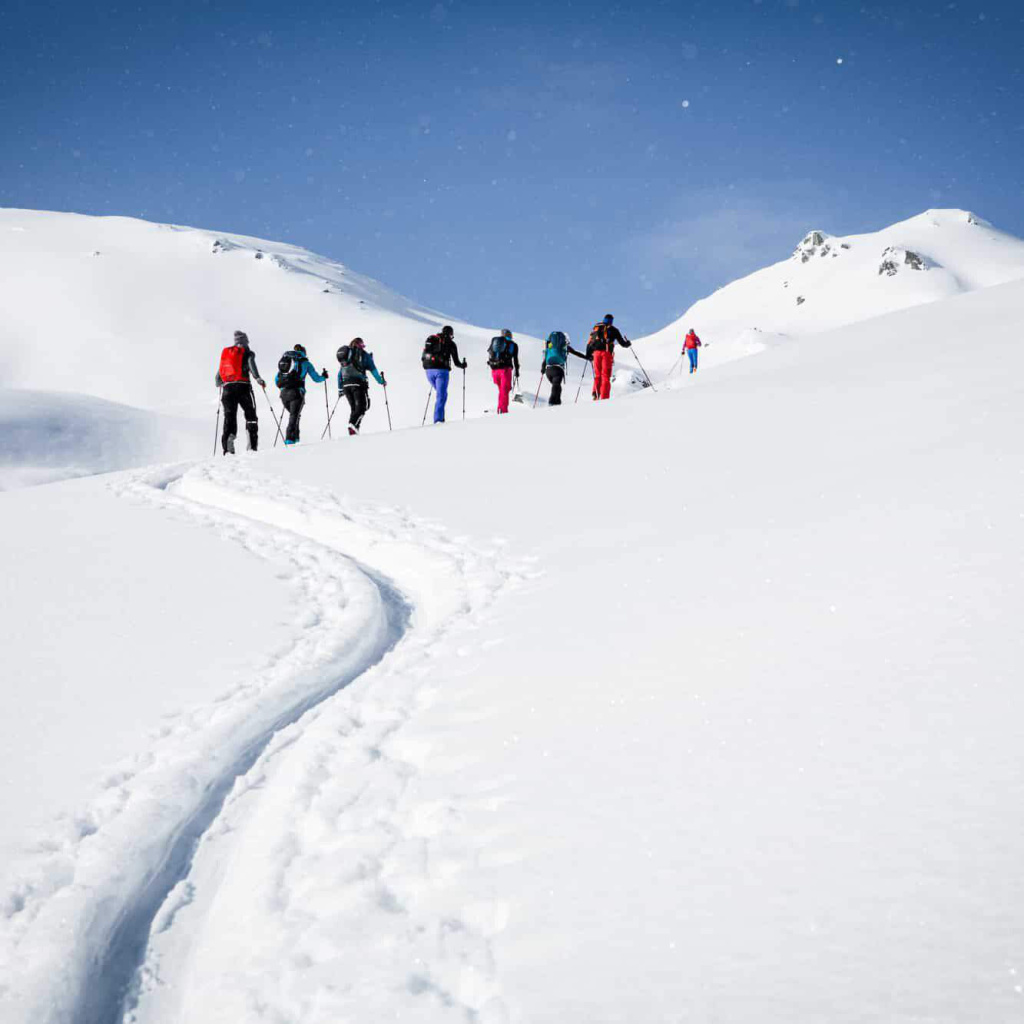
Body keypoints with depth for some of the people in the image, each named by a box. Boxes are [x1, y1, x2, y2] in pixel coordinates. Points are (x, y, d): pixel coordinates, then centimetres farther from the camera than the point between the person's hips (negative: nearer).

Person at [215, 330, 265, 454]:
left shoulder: (226, 352, 19)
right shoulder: (247, 353, 7)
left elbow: (219, 371, 22)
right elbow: (251, 365, -14)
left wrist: (219, 383, 41)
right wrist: (258, 378, -21)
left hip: (227, 388, 3)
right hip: (243, 386, -3)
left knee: (229, 417, 3)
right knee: (250, 416, 7)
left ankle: (227, 448, -15)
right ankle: (252, 446, -5)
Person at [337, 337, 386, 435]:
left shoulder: (345, 355, 21)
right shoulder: (364, 354, 7)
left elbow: (339, 374, 20)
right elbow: (373, 369, 2)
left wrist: (340, 388, 24)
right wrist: (381, 381, 11)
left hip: (346, 385, 5)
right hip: (359, 383, -5)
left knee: (354, 408, 14)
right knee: (362, 406, -4)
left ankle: (352, 427, 1)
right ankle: (354, 424, -27)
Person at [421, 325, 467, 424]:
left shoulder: (430, 339, 16)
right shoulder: (451, 343, 6)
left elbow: (423, 357, 13)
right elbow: (456, 362, 6)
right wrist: (463, 365, 25)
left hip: (429, 370, 4)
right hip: (442, 371, -4)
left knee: (441, 393, 21)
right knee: (441, 396, -3)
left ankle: (440, 417, 13)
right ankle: (438, 419, -16)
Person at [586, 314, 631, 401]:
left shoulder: (596, 328, 20)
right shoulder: (613, 330, 11)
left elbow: (589, 343, 15)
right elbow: (622, 343, 11)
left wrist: (588, 355, 21)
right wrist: (628, 343, 32)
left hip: (596, 353, 3)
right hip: (607, 353, -3)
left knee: (597, 375, 12)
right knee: (605, 376, -3)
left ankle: (595, 393, -9)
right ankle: (604, 397, -14)